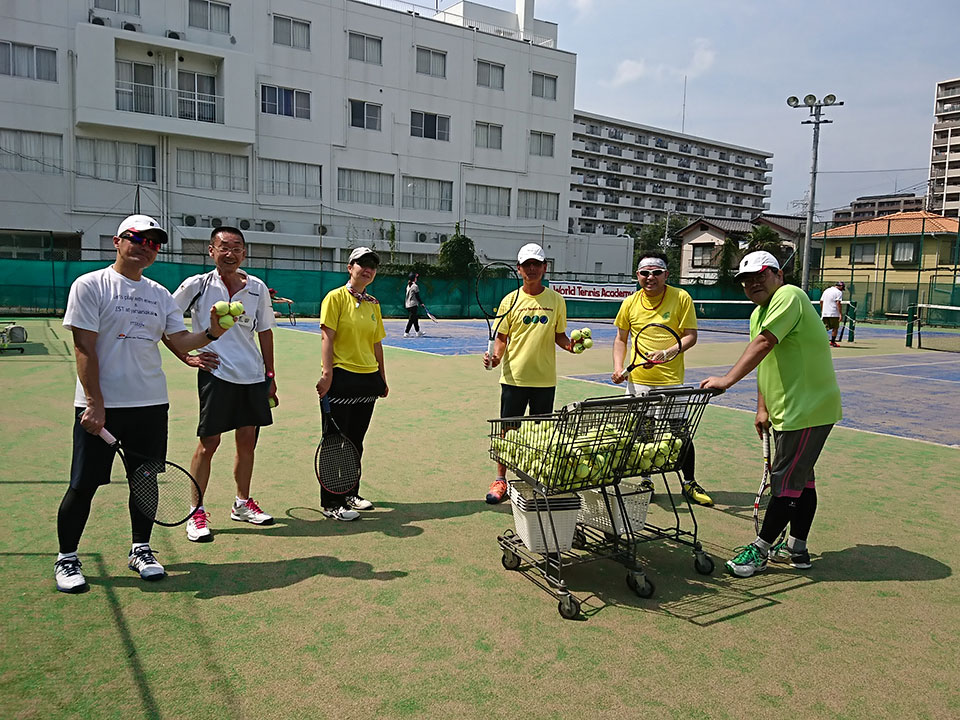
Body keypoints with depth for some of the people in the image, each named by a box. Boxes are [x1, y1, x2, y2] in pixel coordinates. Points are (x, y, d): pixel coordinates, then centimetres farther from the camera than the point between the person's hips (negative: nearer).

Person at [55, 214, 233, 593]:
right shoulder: (90, 286, -5)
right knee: (84, 484, 2)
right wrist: (96, 403, -15)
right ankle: (66, 558, 21)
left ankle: (141, 549, 26)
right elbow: (84, 349, -10)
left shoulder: (160, 294, 11)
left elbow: (181, 342, 6)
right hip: (99, 405, -5)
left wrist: (211, 333, -14)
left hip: (151, 404, 5)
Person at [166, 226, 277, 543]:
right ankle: (196, 513, 13)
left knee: (247, 440, 11)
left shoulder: (257, 288, 4)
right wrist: (187, 357, -3)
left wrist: (270, 375, 11)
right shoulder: (197, 285, -4)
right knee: (209, 442, -2)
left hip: (253, 375, 4)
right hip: (216, 373, -4)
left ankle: (242, 504, 28)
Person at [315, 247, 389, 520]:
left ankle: (350, 493, 28)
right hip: (342, 377, -6)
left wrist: (382, 378, 15)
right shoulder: (336, 297, -5)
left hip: (368, 379, 6)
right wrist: (327, 374, -20)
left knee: (356, 442, 14)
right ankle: (331, 503, 10)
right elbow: (327, 338, -12)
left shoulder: (373, 304, 13)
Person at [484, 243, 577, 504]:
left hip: (545, 379, 1)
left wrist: (571, 345, -10)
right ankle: (500, 480, 18)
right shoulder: (511, 300, 1)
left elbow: (559, 335, 11)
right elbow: (501, 337, 4)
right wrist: (496, 356, -15)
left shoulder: (556, 300, 4)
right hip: (514, 377, -1)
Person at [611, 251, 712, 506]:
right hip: (637, 380, 3)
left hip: (671, 380, -2)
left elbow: (690, 336, -6)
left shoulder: (681, 298, -6)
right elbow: (621, 339, 12)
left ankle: (689, 484, 21)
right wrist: (618, 367, -2)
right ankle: (646, 482, 27)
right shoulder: (630, 303, 2)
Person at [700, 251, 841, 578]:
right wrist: (763, 409, 11)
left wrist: (727, 379, -34)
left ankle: (760, 549, 5)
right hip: (788, 412, 10)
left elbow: (763, 344, -29)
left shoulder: (789, 296, -16)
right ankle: (796, 549, 25)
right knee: (800, 479, 16)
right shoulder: (758, 314, 14)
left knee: (786, 483, -3)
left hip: (807, 410, -10)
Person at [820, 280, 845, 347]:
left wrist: (822, 311, 28)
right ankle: (832, 342, 9)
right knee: (835, 327, 6)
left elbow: (821, 301, 18)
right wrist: (841, 314, -17)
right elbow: (838, 303, -17)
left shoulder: (826, 290, 15)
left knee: (825, 327, 9)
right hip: (834, 314, -6)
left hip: (825, 313, 6)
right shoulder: (839, 292, -6)